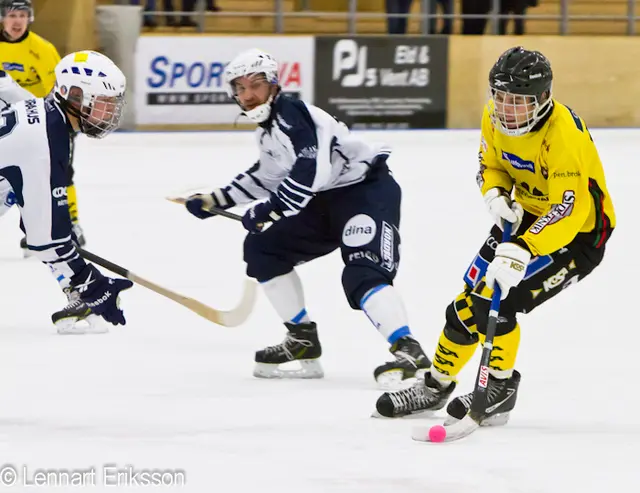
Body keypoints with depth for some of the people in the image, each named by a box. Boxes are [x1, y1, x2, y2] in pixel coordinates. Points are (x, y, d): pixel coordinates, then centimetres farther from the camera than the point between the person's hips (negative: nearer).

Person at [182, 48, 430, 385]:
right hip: (326, 201, 11)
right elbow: (268, 177, 28)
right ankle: (303, 341, 14)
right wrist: (215, 201, 28)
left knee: (362, 274, -29)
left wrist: (268, 210, -29)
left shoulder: (293, 115, -19)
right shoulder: (267, 127, 12)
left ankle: (408, 352, -37)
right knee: (262, 247, 10)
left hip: (368, 190, -11)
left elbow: (312, 171, -32)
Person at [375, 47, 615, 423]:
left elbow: (569, 211, -40)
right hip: (527, 214, 8)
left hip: (578, 232, -8)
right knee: (470, 299, 6)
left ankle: (501, 388, 1)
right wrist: (496, 195, -15)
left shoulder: (564, 134, -35)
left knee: (496, 302, -20)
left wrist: (519, 253, -50)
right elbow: (491, 165, 8)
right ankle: (437, 385, 25)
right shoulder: (495, 118, -11)